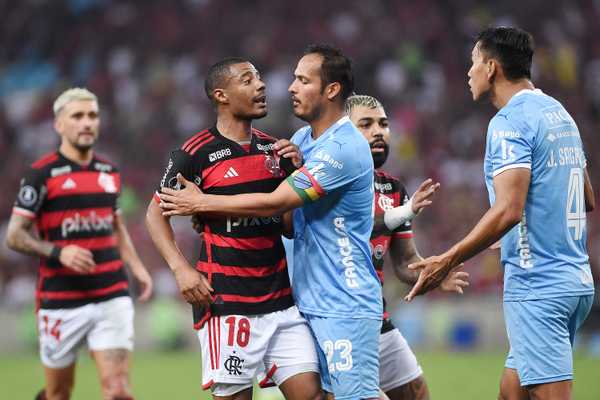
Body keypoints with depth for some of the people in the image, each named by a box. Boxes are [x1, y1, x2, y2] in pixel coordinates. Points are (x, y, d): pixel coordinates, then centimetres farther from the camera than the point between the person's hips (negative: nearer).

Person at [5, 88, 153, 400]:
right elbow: (15, 236, -7)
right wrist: (59, 252, -22)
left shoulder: (109, 172, 11)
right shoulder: (41, 174, -6)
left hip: (112, 296, 4)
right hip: (61, 301, -3)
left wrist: (137, 267, 12)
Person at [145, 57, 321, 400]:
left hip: (281, 302, 6)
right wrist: (181, 268, -13)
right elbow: (156, 214, 0)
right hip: (227, 304, -6)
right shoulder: (197, 153, -5)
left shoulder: (273, 149, 13)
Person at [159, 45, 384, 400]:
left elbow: (274, 204, -17)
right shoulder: (301, 139, 13)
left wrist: (201, 203, -8)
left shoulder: (344, 147, -17)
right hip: (311, 300, 9)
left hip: (346, 305, -9)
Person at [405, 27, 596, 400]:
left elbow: (509, 210, -23)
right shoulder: (559, 113, 14)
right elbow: (588, 200, 21)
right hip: (577, 281, 9)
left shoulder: (509, 122, -13)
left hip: (537, 287, -9)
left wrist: (448, 261, -21)